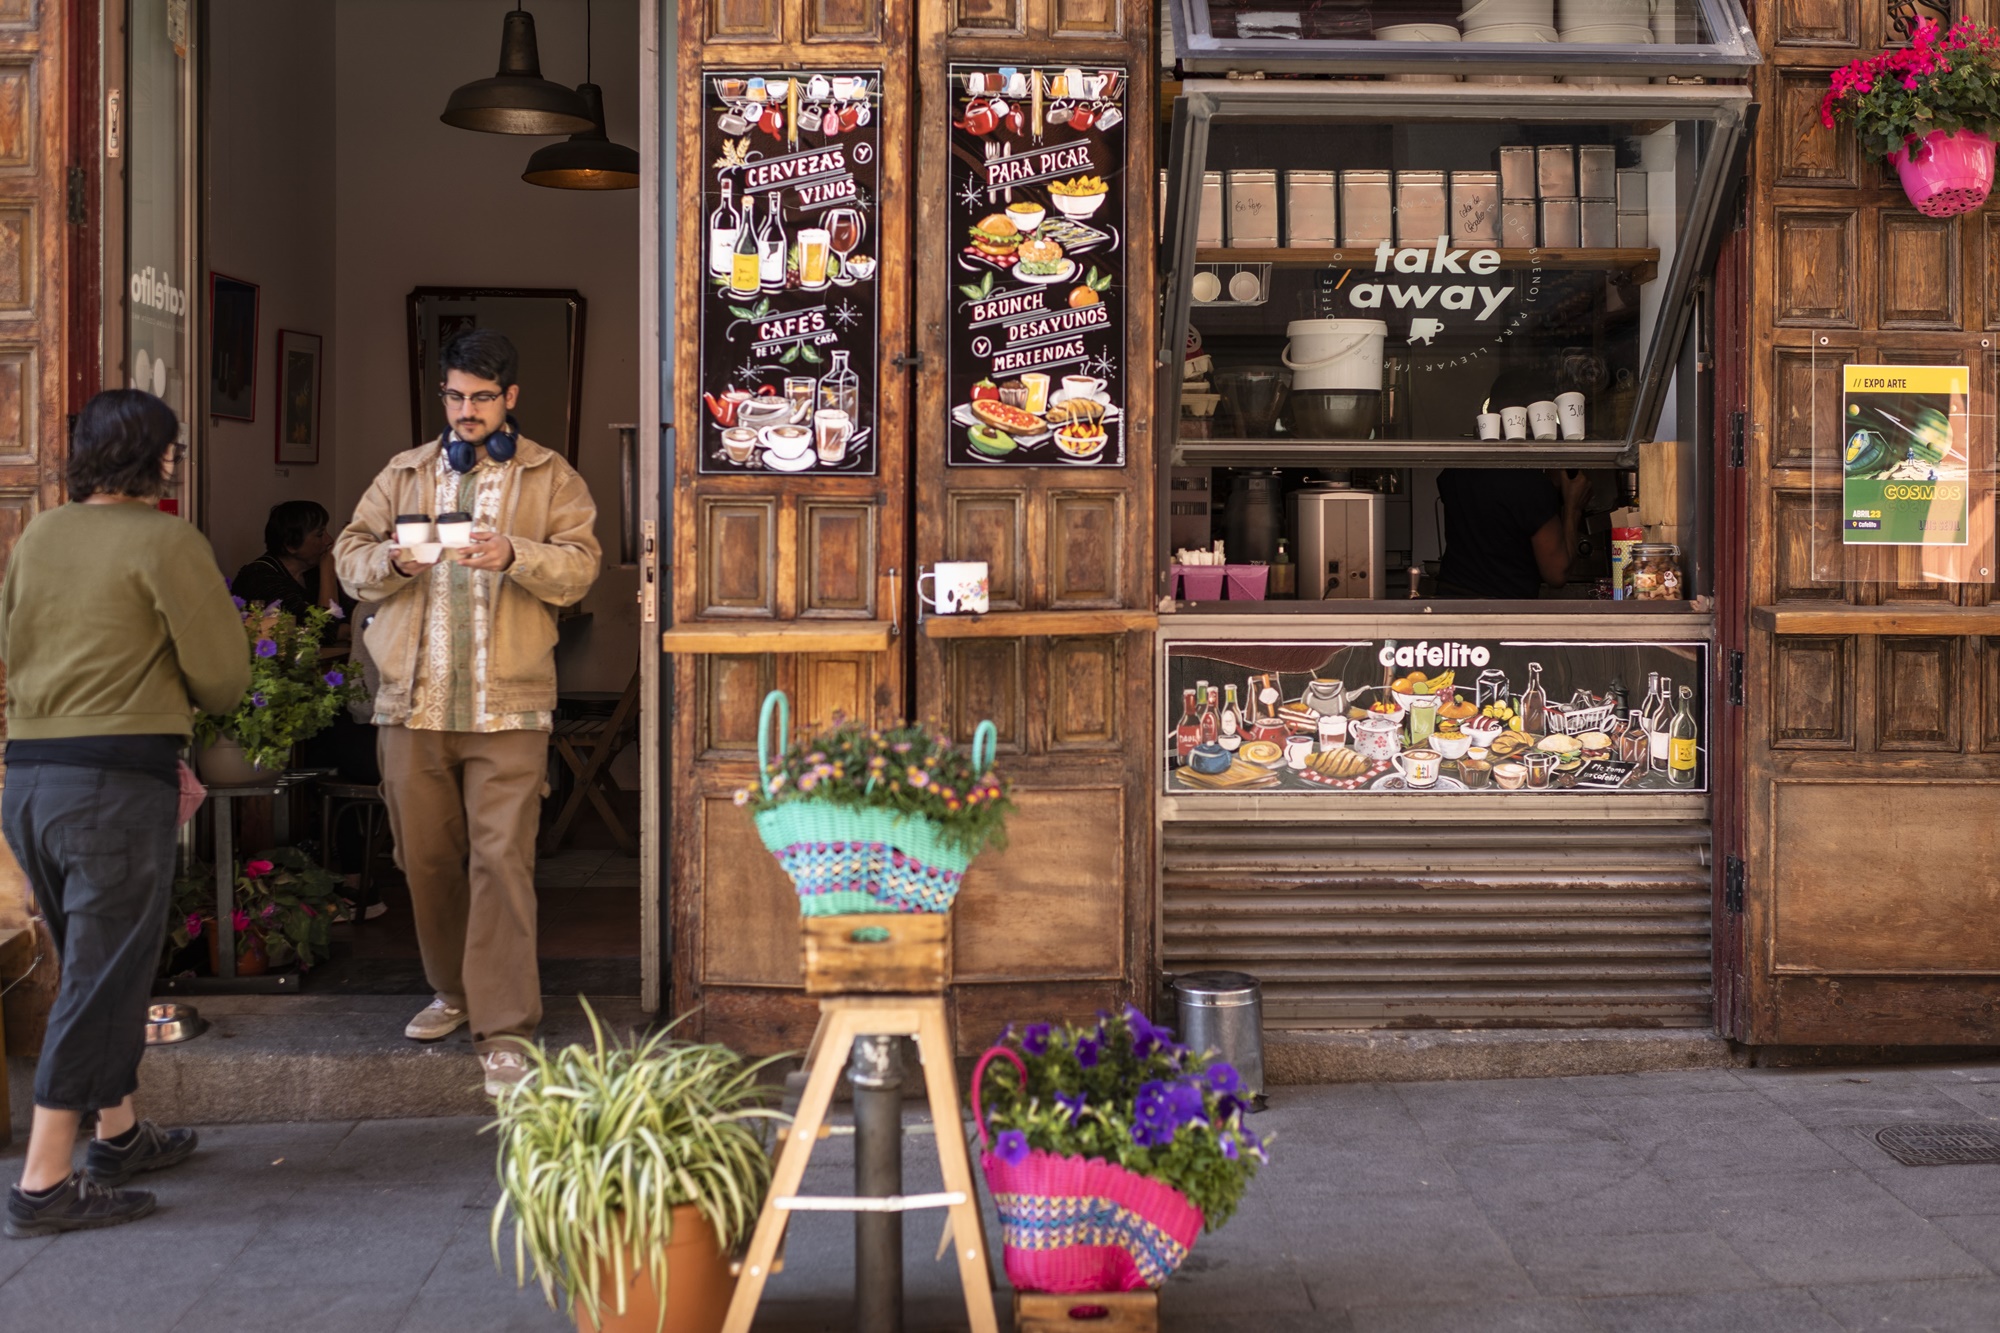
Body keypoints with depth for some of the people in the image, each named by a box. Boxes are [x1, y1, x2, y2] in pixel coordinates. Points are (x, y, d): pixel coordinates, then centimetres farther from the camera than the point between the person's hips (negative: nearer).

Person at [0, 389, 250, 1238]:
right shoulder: (166, 541, -8)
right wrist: (185, 703, 15)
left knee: (100, 965, 20)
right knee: (102, 977, -2)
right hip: (116, 784, -7)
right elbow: (224, 675, -9)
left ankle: (119, 1134, 32)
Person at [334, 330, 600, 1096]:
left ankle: (504, 1029, -7)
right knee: (425, 855, 10)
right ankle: (454, 990, 30)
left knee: (502, 860, -9)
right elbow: (349, 557, 13)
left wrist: (514, 555, -21)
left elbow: (579, 568, -3)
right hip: (413, 703, 4)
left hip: (507, 708, -3)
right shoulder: (404, 474, 16)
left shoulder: (551, 478, 8)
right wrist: (391, 559, -9)